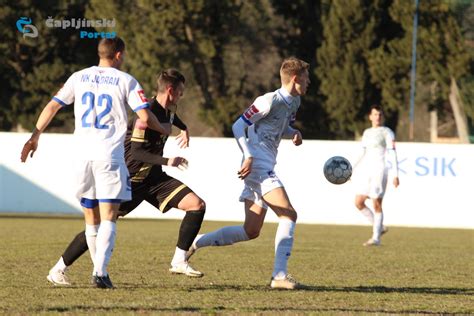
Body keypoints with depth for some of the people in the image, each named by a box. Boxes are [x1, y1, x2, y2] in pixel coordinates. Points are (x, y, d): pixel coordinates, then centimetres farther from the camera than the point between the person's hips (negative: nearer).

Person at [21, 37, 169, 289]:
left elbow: (52, 106, 10)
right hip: (110, 156, -3)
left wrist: (35, 136, 18)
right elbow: (145, 117, -4)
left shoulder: (79, 77, 12)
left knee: (91, 219, 13)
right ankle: (100, 270, -19)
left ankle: (99, 269, 17)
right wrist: (163, 130, 15)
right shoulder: (126, 81, 2)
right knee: (108, 218, -4)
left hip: (82, 156, 3)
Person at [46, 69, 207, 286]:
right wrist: (166, 161, -36)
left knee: (198, 205, -6)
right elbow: (136, 152, -29)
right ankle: (58, 270, 2)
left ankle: (179, 262, 0)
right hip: (130, 179, -8)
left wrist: (183, 129, 24)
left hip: (153, 178, 8)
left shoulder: (167, 111, 5)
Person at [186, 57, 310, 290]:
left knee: (251, 231, 9)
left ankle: (195, 242, 17)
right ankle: (279, 276, -20)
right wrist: (249, 156, -21)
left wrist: (293, 133, 8)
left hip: (266, 169, 10)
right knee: (288, 215, -18)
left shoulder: (294, 102, 14)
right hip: (257, 166, -10)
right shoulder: (270, 101, -12)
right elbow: (238, 126, -11)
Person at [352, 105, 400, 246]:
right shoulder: (367, 133, 17)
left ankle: (376, 237, -3)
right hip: (366, 171, 7)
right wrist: (352, 169, 16)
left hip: (379, 170, -7)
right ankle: (379, 227, 16)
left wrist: (396, 175, -15)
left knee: (377, 205, -7)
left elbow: (393, 154, -8)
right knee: (359, 203, 2)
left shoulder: (387, 132, -2)